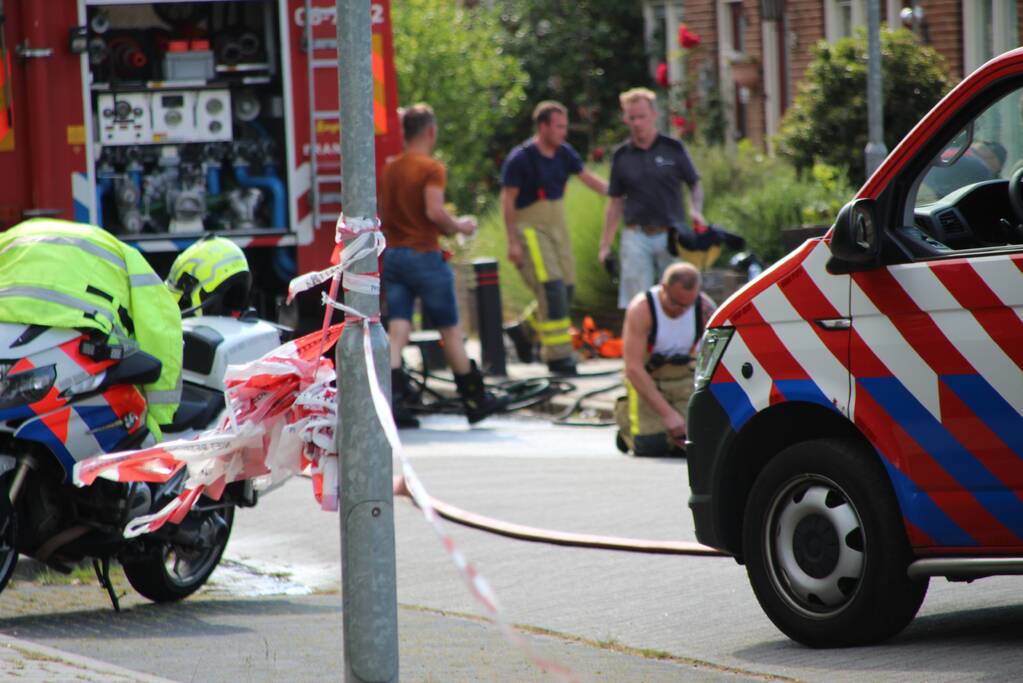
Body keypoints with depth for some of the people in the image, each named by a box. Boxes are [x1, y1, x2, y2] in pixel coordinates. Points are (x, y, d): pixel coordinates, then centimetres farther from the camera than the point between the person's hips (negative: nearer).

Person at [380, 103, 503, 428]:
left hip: (393, 254, 5)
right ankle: (475, 400, 16)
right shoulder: (431, 168, -10)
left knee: (397, 331, -1)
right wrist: (458, 226, -4)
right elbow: (434, 211, -22)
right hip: (424, 255, -5)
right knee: (450, 330, 6)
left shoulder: (390, 168, 11)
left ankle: (392, 400, -15)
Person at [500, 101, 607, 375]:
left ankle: (524, 330, 30)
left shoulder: (564, 153, 5)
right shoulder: (521, 159, -14)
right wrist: (513, 242, -14)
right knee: (551, 288, -15)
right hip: (530, 229, -7)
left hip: (557, 228, 7)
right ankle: (558, 356, -11)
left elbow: (587, 178, 15)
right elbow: (508, 200, -12)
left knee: (565, 290, 7)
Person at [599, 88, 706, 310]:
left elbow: (695, 184, 10)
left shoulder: (673, 148, 2)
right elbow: (615, 203, 12)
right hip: (637, 239, 1)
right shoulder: (621, 156, 7)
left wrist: (695, 210, -11)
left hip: (671, 235, -1)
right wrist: (605, 245, 10)